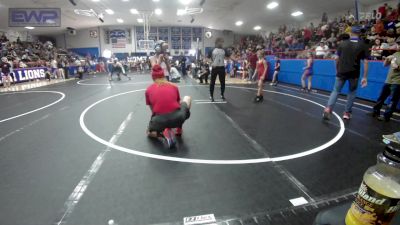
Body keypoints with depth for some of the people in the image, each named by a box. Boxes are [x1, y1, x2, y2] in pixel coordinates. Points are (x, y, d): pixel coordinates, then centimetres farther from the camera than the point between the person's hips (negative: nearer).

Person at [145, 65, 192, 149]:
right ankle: (179, 129, 28)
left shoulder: (148, 90, 14)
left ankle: (165, 133, 1)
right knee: (187, 98, 31)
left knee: (149, 133, 36)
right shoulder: (174, 86, 16)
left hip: (159, 120, 0)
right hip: (177, 117, 1)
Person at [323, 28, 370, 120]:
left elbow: (337, 58, 5)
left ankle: (328, 108, -17)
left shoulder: (342, 43, 2)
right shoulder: (363, 45, 0)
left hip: (341, 72, 0)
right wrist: (364, 77, -2)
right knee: (352, 92, 16)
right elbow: (365, 62, -4)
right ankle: (347, 112, 16)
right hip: (354, 73, 0)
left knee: (336, 90, 6)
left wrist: (337, 70, 18)